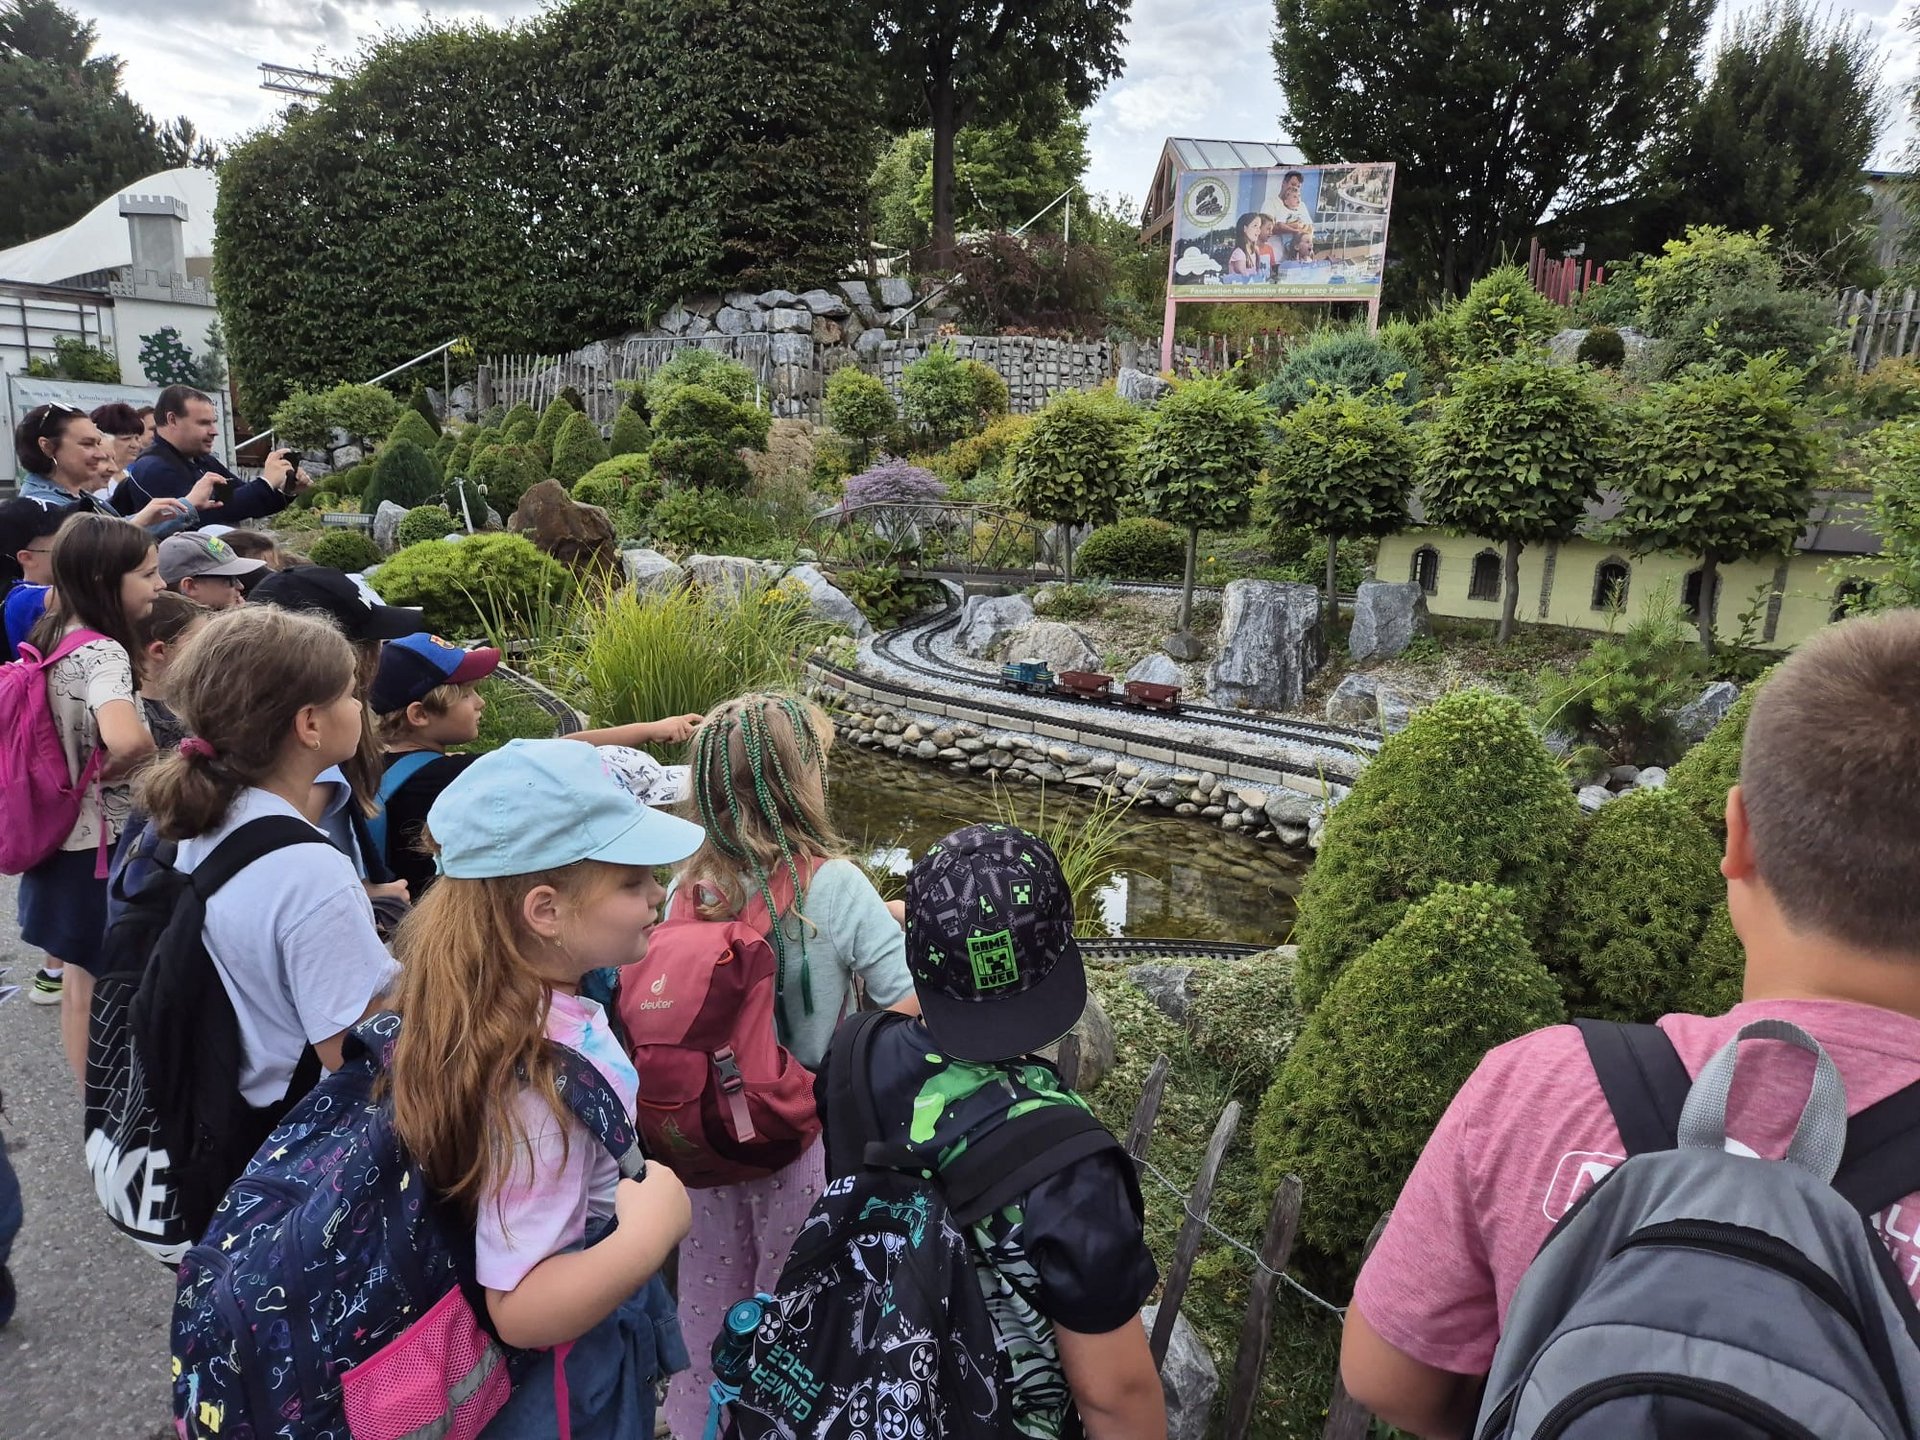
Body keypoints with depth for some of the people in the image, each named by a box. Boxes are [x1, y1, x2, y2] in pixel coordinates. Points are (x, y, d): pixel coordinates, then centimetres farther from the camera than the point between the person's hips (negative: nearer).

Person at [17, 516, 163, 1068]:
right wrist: (113, 771, -20)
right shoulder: (103, 654, -24)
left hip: (62, 827, 8)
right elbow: (128, 740, -42)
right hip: (104, 840, -8)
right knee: (99, 986, 5)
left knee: (79, 976, 23)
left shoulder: (52, 635, 3)